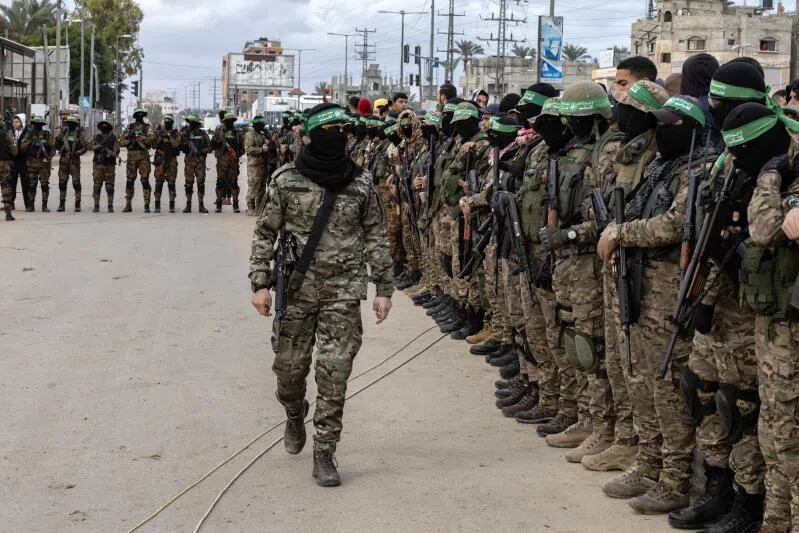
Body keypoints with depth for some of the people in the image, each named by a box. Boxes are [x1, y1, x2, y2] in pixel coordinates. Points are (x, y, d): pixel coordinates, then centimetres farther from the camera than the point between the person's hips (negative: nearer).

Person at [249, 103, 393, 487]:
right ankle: (295, 416, 41)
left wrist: (383, 288, 4)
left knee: (334, 374, -4)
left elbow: (375, 237, 7)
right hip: (296, 289, 0)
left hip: (343, 293, 0)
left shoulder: (360, 183, 2)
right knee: (289, 368, 8)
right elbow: (265, 233, 3)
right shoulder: (286, 180, -1)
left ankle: (324, 452, 7)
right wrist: (260, 283, -4)